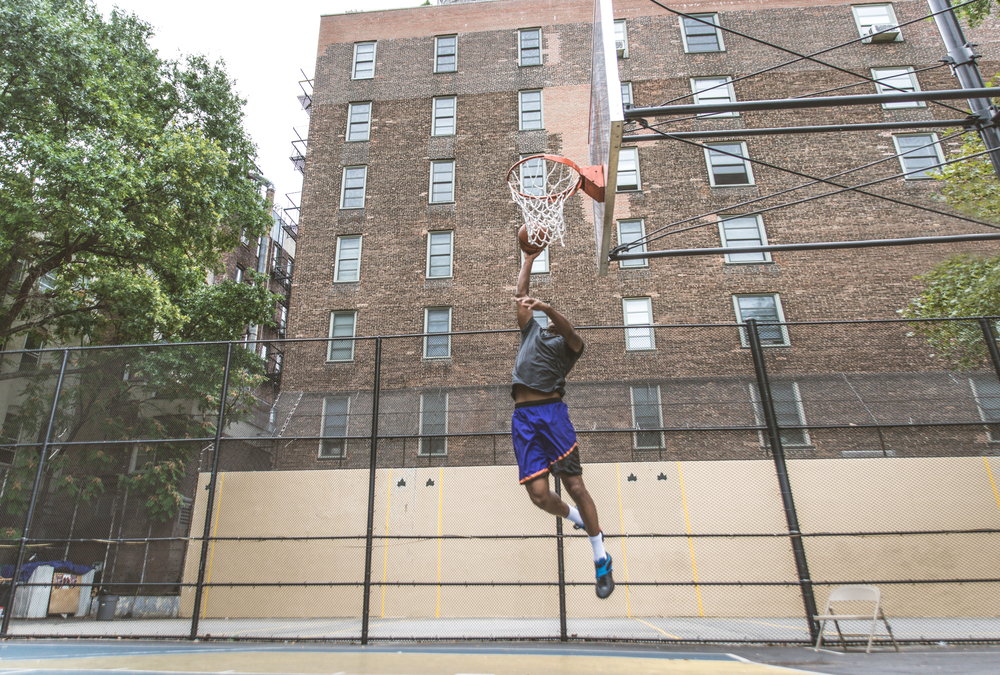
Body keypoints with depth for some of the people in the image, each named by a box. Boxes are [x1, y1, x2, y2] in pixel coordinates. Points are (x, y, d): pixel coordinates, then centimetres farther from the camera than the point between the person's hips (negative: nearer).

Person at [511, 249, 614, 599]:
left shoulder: (567, 343, 13)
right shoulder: (531, 331, 27)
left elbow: (571, 332, -11)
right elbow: (521, 295, 29)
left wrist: (544, 306, -27)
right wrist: (528, 260, 33)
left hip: (550, 410, -4)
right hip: (523, 417, 4)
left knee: (574, 485, -6)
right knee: (539, 494, -4)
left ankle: (601, 559, 9)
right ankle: (581, 521, 26)